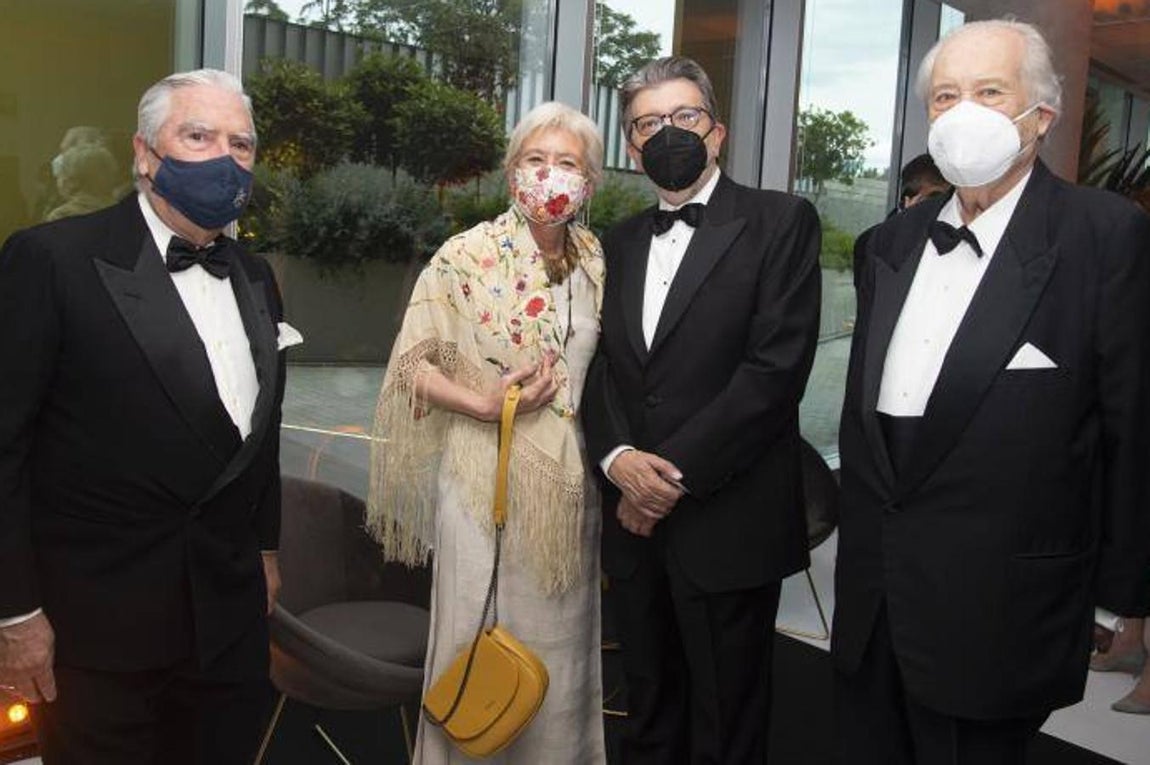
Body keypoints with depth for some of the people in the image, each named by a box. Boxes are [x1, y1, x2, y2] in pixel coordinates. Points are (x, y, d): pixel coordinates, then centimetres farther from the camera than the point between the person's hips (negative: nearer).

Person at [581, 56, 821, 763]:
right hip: (633, 522, 5)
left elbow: (777, 366, -14)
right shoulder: (620, 243, 15)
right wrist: (618, 458, -9)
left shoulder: (780, 221, -4)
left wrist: (675, 471, -15)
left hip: (727, 526, -5)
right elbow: (602, 369, 11)